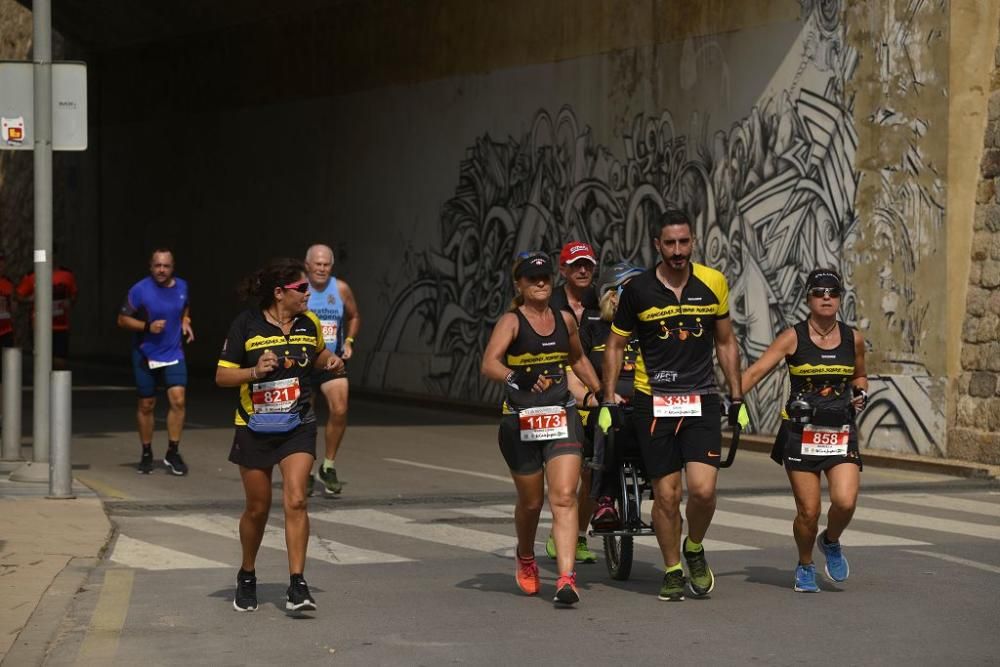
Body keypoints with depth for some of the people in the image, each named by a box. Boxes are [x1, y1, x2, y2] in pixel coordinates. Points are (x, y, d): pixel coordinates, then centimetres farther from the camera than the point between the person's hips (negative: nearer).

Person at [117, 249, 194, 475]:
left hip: (173, 354, 2)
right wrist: (147, 326, -20)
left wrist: (185, 322, 1)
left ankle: (173, 453, -3)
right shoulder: (140, 290, -11)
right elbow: (123, 320, -6)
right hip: (145, 356, -2)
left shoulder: (182, 287, 2)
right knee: (146, 405, 8)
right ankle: (146, 455, 23)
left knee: (178, 399, -14)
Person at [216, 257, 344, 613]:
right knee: (257, 508, 8)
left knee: (296, 500, -15)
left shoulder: (309, 323, 2)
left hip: (297, 427, 2)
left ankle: (297, 585, -13)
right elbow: (222, 376, -7)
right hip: (255, 427, -2)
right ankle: (246, 577, 31)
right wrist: (255, 371, -24)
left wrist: (331, 361, 2)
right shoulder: (246, 324, -10)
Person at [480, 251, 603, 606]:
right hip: (520, 419, -2)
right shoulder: (511, 322, -6)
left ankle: (566, 579, -20)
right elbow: (489, 363, -22)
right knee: (530, 502, 12)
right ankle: (525, 558, 42)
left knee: (564, 498, -13)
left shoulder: (565, 320, 9)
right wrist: (516, 379, -39)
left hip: (562, 416, 2)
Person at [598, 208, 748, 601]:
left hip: (701, 401, 1)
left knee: (703, 489, -12)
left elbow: (726, 343, 13)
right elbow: (615, 346, 7)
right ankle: (672, 571, 17)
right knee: (666, 494, 0)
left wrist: (737, 399, 11)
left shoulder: (713, 284, 2)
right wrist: (608, 402, 2)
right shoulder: (638, 290, -3)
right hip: (653, 403, -1)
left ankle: (695, 550, 16)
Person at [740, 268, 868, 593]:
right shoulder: (793, 338, -4)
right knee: (808, 512, -3)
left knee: (845, 502, -16)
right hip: (800, 430, -2)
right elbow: (757, 371, -12)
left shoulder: (853, 338, 6)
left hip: (841, 431, 2)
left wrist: (861, 394, 2)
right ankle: (805, 566, 24)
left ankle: (831, 542, 17)